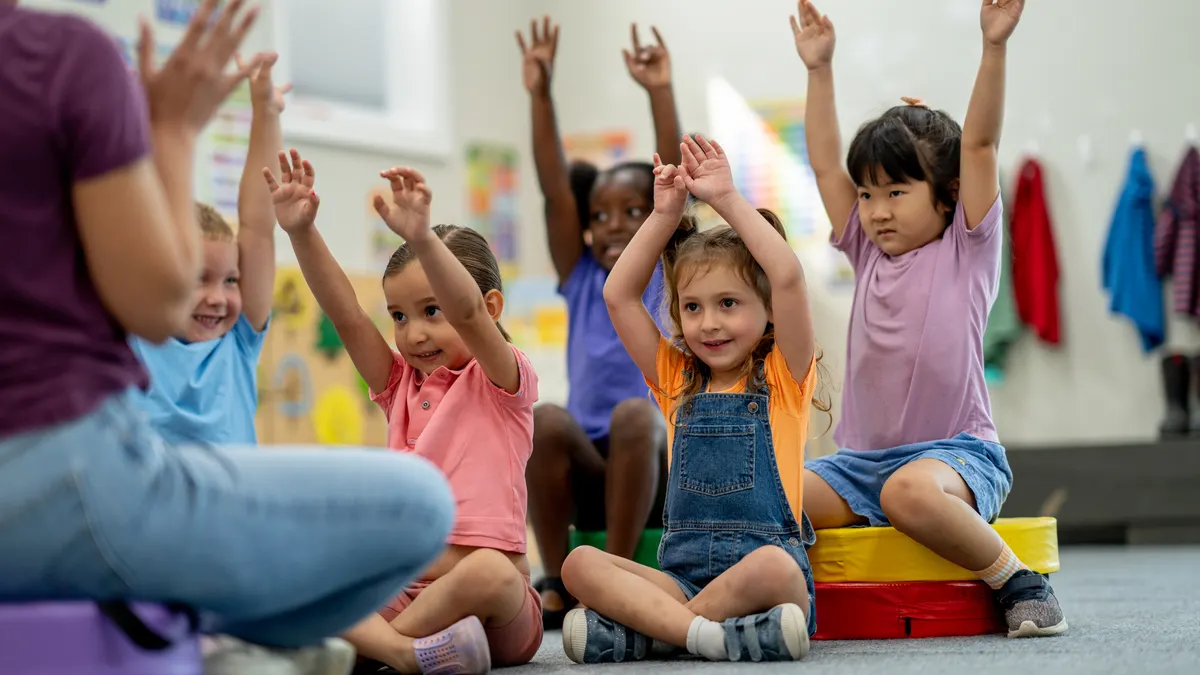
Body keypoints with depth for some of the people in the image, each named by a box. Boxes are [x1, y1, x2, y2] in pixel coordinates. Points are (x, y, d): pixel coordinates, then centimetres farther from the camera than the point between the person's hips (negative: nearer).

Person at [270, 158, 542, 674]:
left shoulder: (501, 382, 1)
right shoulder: (401, 386, 18)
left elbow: (468, 313, -19)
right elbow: (345, 314, 4)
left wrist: (420, 237, -36)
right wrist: (301, 232, -10)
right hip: (404, 592, 5)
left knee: (487, 571, -40)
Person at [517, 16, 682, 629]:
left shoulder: (669, 277, 6)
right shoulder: (581, 281, 11)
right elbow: (554, 189, 2)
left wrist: (660, 93, -16)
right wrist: (540, 93, -7)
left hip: (660, 470, -2)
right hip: (588, 473, 2)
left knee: (634, 415, -33)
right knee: (544, 420, -28)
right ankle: (558, 584, -16)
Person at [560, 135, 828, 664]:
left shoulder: (783, 379, 6)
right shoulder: (677, 381, 18)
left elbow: (787, 277, -10)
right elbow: (618, 295, 13)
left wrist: (727, 199, -5)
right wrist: (666, 214, 9)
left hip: (766, 564, -4)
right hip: (682, 575, 4)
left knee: (773, 567, -39)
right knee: (579, 563, -22)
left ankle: (641, 629, -23)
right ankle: (711, 634, -37)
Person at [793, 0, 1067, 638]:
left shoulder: (968, 247, 4)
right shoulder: (867, 251, 16)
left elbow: (980, 143, -5)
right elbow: (824, 162, 15)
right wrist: (819, 69, 10)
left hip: (955, 450, -4)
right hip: (861, 458, 5)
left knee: (909, 493, -39)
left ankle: (1018, 582, -18)